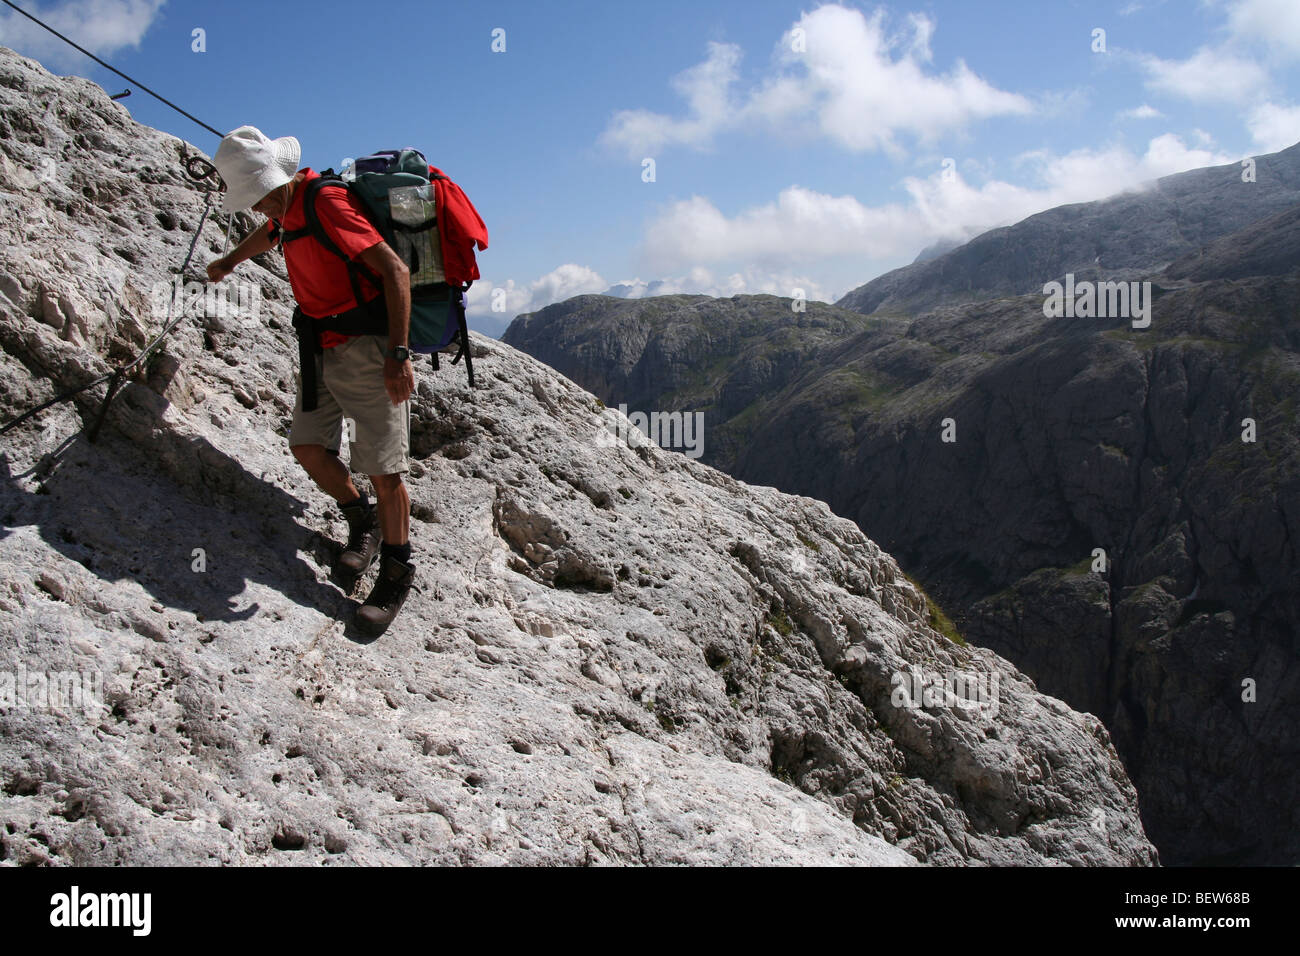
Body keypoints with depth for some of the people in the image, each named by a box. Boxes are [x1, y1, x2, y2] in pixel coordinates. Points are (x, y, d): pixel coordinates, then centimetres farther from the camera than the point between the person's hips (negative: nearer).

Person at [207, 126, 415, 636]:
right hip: (322, 350, 9)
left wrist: (397, 354, -29)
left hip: (366, 349, -9)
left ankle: (396, 572, 7)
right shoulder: (290, 206, 10)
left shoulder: (327, 202, -17)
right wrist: (230, 260, 54)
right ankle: (362, 521, 27)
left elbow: (394, 269, -24)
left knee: (382, 468, -6)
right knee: (308, 447, 4)